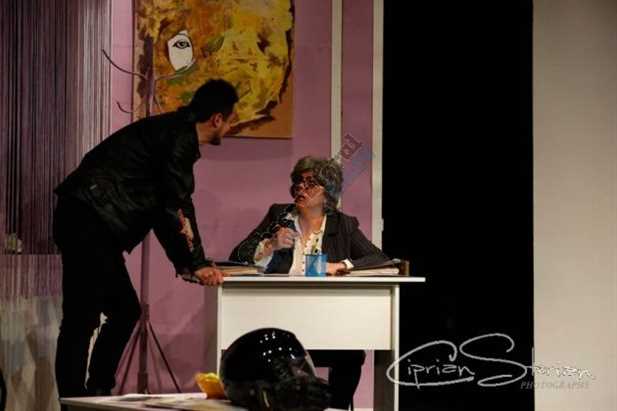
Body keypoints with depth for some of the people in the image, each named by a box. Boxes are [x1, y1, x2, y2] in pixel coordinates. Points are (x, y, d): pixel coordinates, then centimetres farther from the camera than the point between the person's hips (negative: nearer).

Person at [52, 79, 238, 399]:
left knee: (125, 311, 14)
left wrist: (185, 262, 25)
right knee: (81, 319, -10)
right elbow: (177, 206, -13)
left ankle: (98, 394, 17)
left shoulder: (173, 132, 22)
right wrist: (197, 264, -6)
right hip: (87, 220, -11)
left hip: (89, 223, 11)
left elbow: (162, 206, 27)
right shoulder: (180, 138, -9)